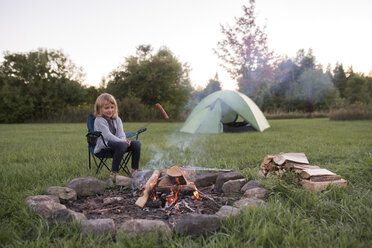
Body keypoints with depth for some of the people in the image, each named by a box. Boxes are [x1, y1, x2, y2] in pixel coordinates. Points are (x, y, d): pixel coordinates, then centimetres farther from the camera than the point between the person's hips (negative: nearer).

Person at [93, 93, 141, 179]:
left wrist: (124, 140, -18)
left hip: (117, 142, 7)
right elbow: (107, 135, -18)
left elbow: (121, 133, 5)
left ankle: (134, 171, -4)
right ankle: (114, 173, -30)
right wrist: (120, 141, -27)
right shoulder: (99, 120, -6)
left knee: (136, 143, -13)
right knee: (122, 145, -37)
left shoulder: (117, 119, 16)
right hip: (104, 145, -7)